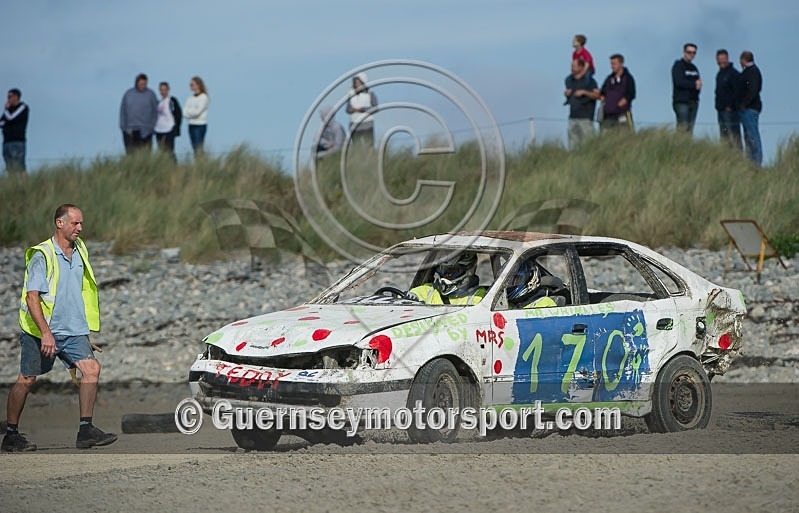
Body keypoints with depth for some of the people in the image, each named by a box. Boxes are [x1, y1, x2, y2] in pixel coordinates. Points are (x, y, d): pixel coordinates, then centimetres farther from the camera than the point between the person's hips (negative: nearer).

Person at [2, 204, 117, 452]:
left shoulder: (80, 250, 9)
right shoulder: (42, 255, -14)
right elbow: (32, 296, -20)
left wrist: (83, 330, 25)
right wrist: (45, 333, -28)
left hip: (72, 330, 6)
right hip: (39, 330, -6)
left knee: (91, 368, -10)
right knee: (26, 380, 3)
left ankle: (86, 430, -8)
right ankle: (11, 435, 14)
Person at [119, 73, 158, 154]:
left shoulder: (150, 94, 5)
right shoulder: (128, 94, 8)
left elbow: (155, 111, 5)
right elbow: (123, 111, 8)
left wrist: (152, 126, -3)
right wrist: (123, 126, 1)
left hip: (145, 130, -1)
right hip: (130, 130, 1)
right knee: (131, 152, -2)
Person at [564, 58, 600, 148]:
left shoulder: (589, 80, -3)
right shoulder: (570, 80, 15)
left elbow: (597, 95, -9)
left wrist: (584, 92, -18)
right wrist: (566, 94, 5)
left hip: (585, 117, -6)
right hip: (573, 116, 6)